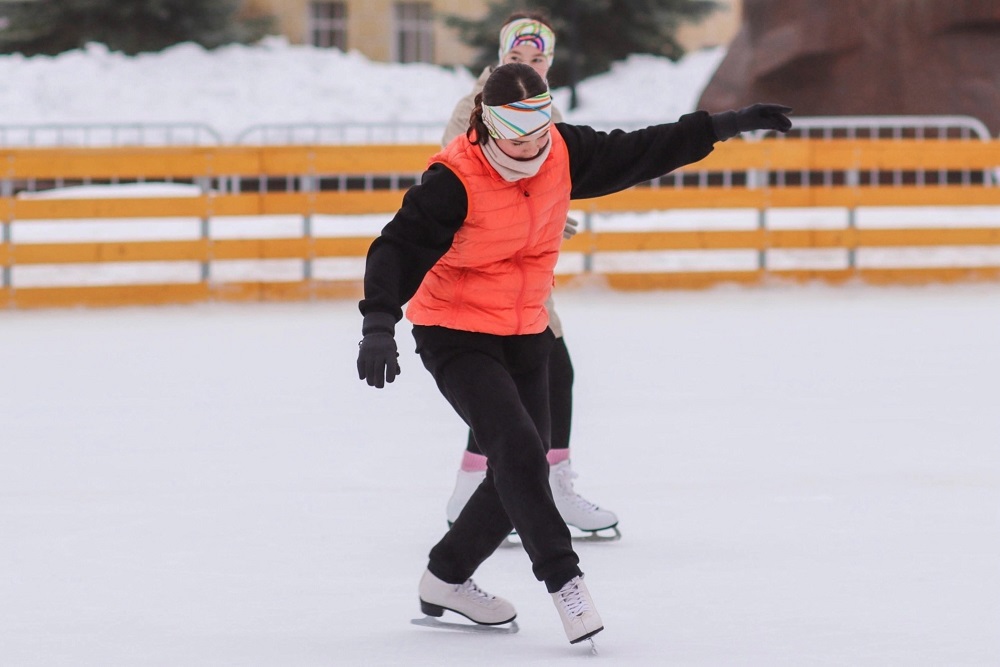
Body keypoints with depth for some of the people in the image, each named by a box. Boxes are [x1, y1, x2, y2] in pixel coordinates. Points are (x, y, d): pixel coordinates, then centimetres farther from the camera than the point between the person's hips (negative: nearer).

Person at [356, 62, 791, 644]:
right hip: (455, 335, -7)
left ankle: (447, 580, 26)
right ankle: (564, 580, -15)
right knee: (517, 448, -22)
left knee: (524, 469, 10)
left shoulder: (565, 154, -7)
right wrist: (379, 325, -45)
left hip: (525, 334, 7)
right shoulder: (455, 181, -25)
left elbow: (641, 153, 4)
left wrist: (727, 126, 3)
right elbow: (401, 247, -31)